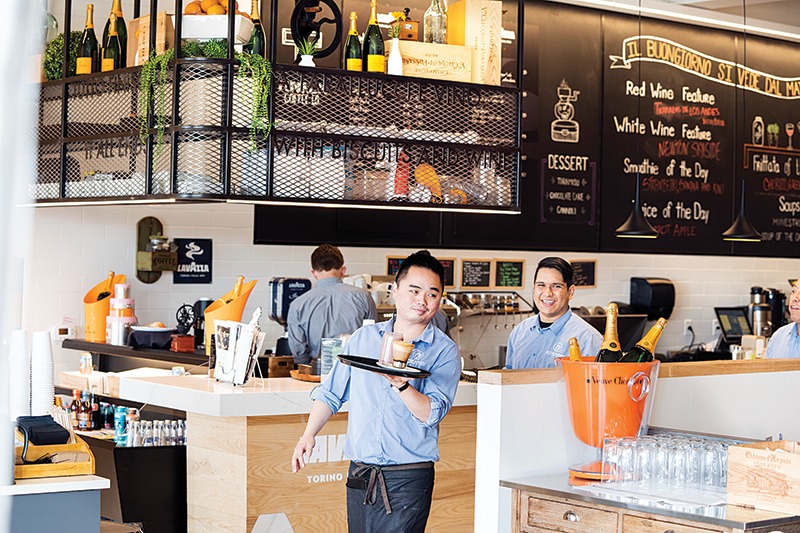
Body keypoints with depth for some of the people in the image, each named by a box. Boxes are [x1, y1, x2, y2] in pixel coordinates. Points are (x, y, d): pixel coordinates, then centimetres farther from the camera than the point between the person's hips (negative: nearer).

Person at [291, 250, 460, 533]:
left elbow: (431, 414, -13)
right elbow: (331, 393, 15)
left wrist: (400, 384, -28)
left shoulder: (444, 351, -2)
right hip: (359, 475, 3)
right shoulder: (363, 338, 9)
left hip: (407, 480, -3)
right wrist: (308, 435, 3)